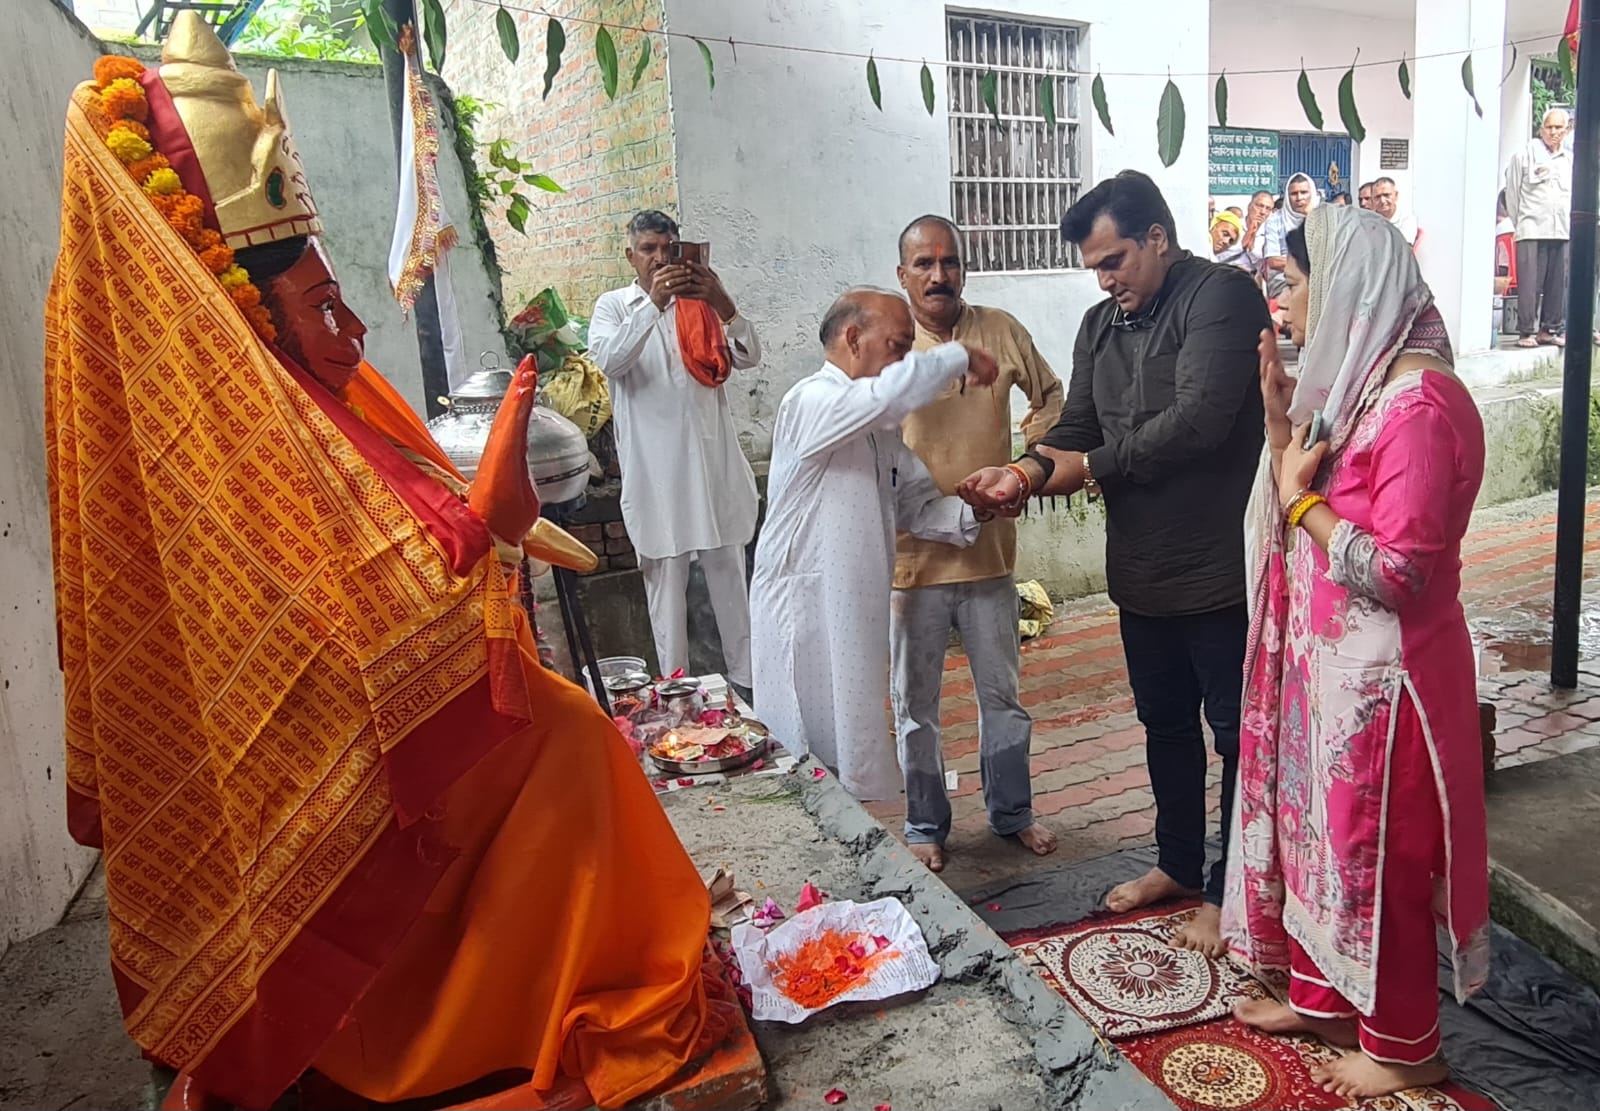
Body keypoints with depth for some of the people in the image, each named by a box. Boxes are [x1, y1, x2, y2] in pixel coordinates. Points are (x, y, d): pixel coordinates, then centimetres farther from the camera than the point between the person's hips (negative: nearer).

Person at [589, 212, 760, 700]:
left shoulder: (702, 302, 11)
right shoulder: (614, 305, 5)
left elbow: (748, 357, -2)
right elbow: (607, 360, -15)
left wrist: (723, 304, -19)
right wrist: (653, 303, -25)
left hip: (713, 457, 3)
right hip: (654, 464, -2)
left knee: (729, 570, 9)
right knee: (665, 577, 3)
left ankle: (746, 677, 19)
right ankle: (674, 684, 13)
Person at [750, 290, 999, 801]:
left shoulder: (880, 426, 14)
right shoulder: (811, 402, -15)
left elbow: (916, 504, 12)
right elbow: (892, 391, -33)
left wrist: (973, 512, -7)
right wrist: (961, 357, -16)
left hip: (858, 613, 9)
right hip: (806, 612, -9)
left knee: (856, 753, 18)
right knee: (814, 763, 0)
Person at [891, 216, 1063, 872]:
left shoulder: (1001, 331, 1)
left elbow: (1050, 397, 15)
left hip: (989, 551, 2)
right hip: (911, 556, -2)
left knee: (1003, 695, 16)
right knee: (916, 706, 11)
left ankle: (1011, 812, 35)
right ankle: (925, 826, 29)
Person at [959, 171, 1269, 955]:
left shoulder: (1221, 296, -14)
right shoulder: (1102, 325, 11)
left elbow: (1197, 421, -26)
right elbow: (1077, 426, 8)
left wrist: (1092, 465, -16)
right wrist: (1030, 469, -14)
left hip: (1220, 568, -8)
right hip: (1142, 568, 8)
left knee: (1237, 733, 7)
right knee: (1165, 722, 20)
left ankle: (1230, 889, 24)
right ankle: (1180, 863, 38)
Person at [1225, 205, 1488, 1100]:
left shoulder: (1420, 403, -22)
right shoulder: (1356, 381, 8)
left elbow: (1396, 572, -25)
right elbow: (1310, 501, 9)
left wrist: (1303, 498, -17)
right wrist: (1282, 418, 0)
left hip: (1383, 676, -9)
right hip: (1330, 661, 9)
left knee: (1382, 856, 7)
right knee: (1321, 830, 20)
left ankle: (1403, 1046, 28)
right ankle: (1323, 999, 39)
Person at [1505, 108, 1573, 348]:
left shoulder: (1570, 160, 16)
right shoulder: (1525, 153, 3)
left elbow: (1574, 196, 21)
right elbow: (1512, 191, 4)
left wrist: (1569, 222, 12)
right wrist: (1519, 222, 4)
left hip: (1561, 232, 5)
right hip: (1532, 230, -5)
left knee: (1558, 283, 5)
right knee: (1530, 283, -8)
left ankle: (1551, 329, 12)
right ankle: (1526, 331, -5)